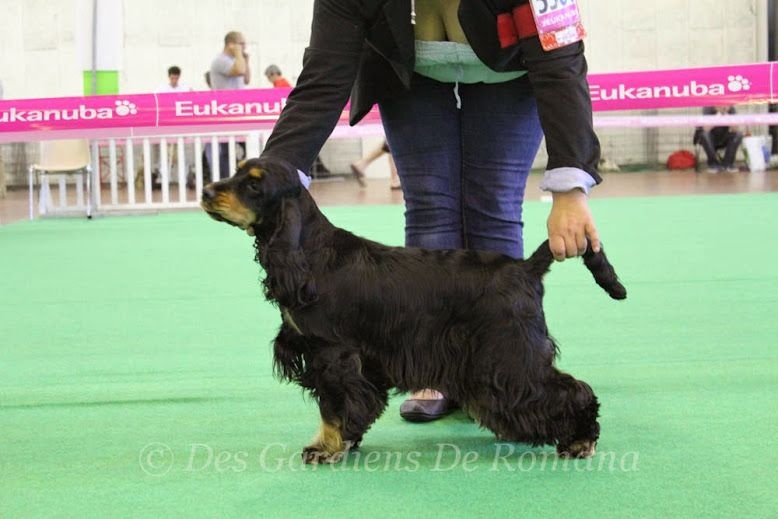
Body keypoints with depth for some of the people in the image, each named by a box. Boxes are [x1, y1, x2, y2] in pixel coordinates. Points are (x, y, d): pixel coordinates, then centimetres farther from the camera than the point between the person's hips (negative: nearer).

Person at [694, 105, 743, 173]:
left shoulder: (731, 109, -13)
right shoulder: (708, 108, -21)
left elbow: (734, 130, -20)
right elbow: (706, 129, -33)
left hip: (723, 140, 3)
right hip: (709, 139, -3)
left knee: (738, 135, -22)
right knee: (704, 134, -34)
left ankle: (727, 164, -12)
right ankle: (713, 163, -18)